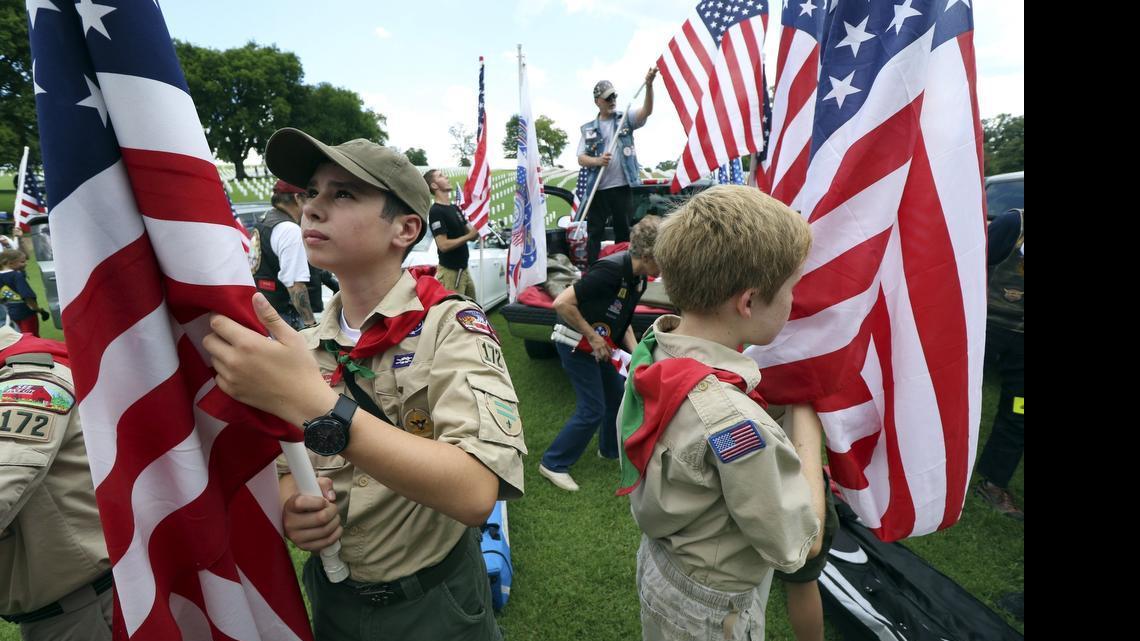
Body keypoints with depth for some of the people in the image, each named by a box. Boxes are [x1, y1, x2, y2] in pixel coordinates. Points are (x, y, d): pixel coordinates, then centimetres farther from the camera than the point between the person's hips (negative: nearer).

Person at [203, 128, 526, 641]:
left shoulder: (451, 325, -21)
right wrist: (289, 503, -16)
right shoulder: (303, 344, -4)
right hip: (331, 596, 5)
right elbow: (284, 466, 6)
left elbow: (474, 492, -33)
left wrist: (316, 405, -39)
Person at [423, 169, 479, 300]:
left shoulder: (455, 208, 14)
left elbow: (471, 234, 14)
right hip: (450, 271, -9)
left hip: (463, 268, 9)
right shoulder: (436, 211, -14)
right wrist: (468, 236, -16)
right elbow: (443, 245, -21)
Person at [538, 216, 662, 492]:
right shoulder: (611, 270, -29)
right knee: (592, 409, -5)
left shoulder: (639, 278, 0)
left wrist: (635, 351, -4)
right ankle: (553, 464, 11)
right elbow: (562, 303, -30)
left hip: (600, 344, 9)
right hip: (576, 344, -9)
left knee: (618, 395, 17)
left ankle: (611, 449, 41)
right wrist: (592, 337, -24)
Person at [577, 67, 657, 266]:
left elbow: (647, 111, -9)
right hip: (598, 188, 1)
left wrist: (649, 85, -26)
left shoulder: (626, 119, 8)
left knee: (624, 231, 6)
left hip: (623, 186, 0)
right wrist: (598, 161, -16)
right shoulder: (588, 129, 10)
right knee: (594, 232, 2)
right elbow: (581, 159, 5)